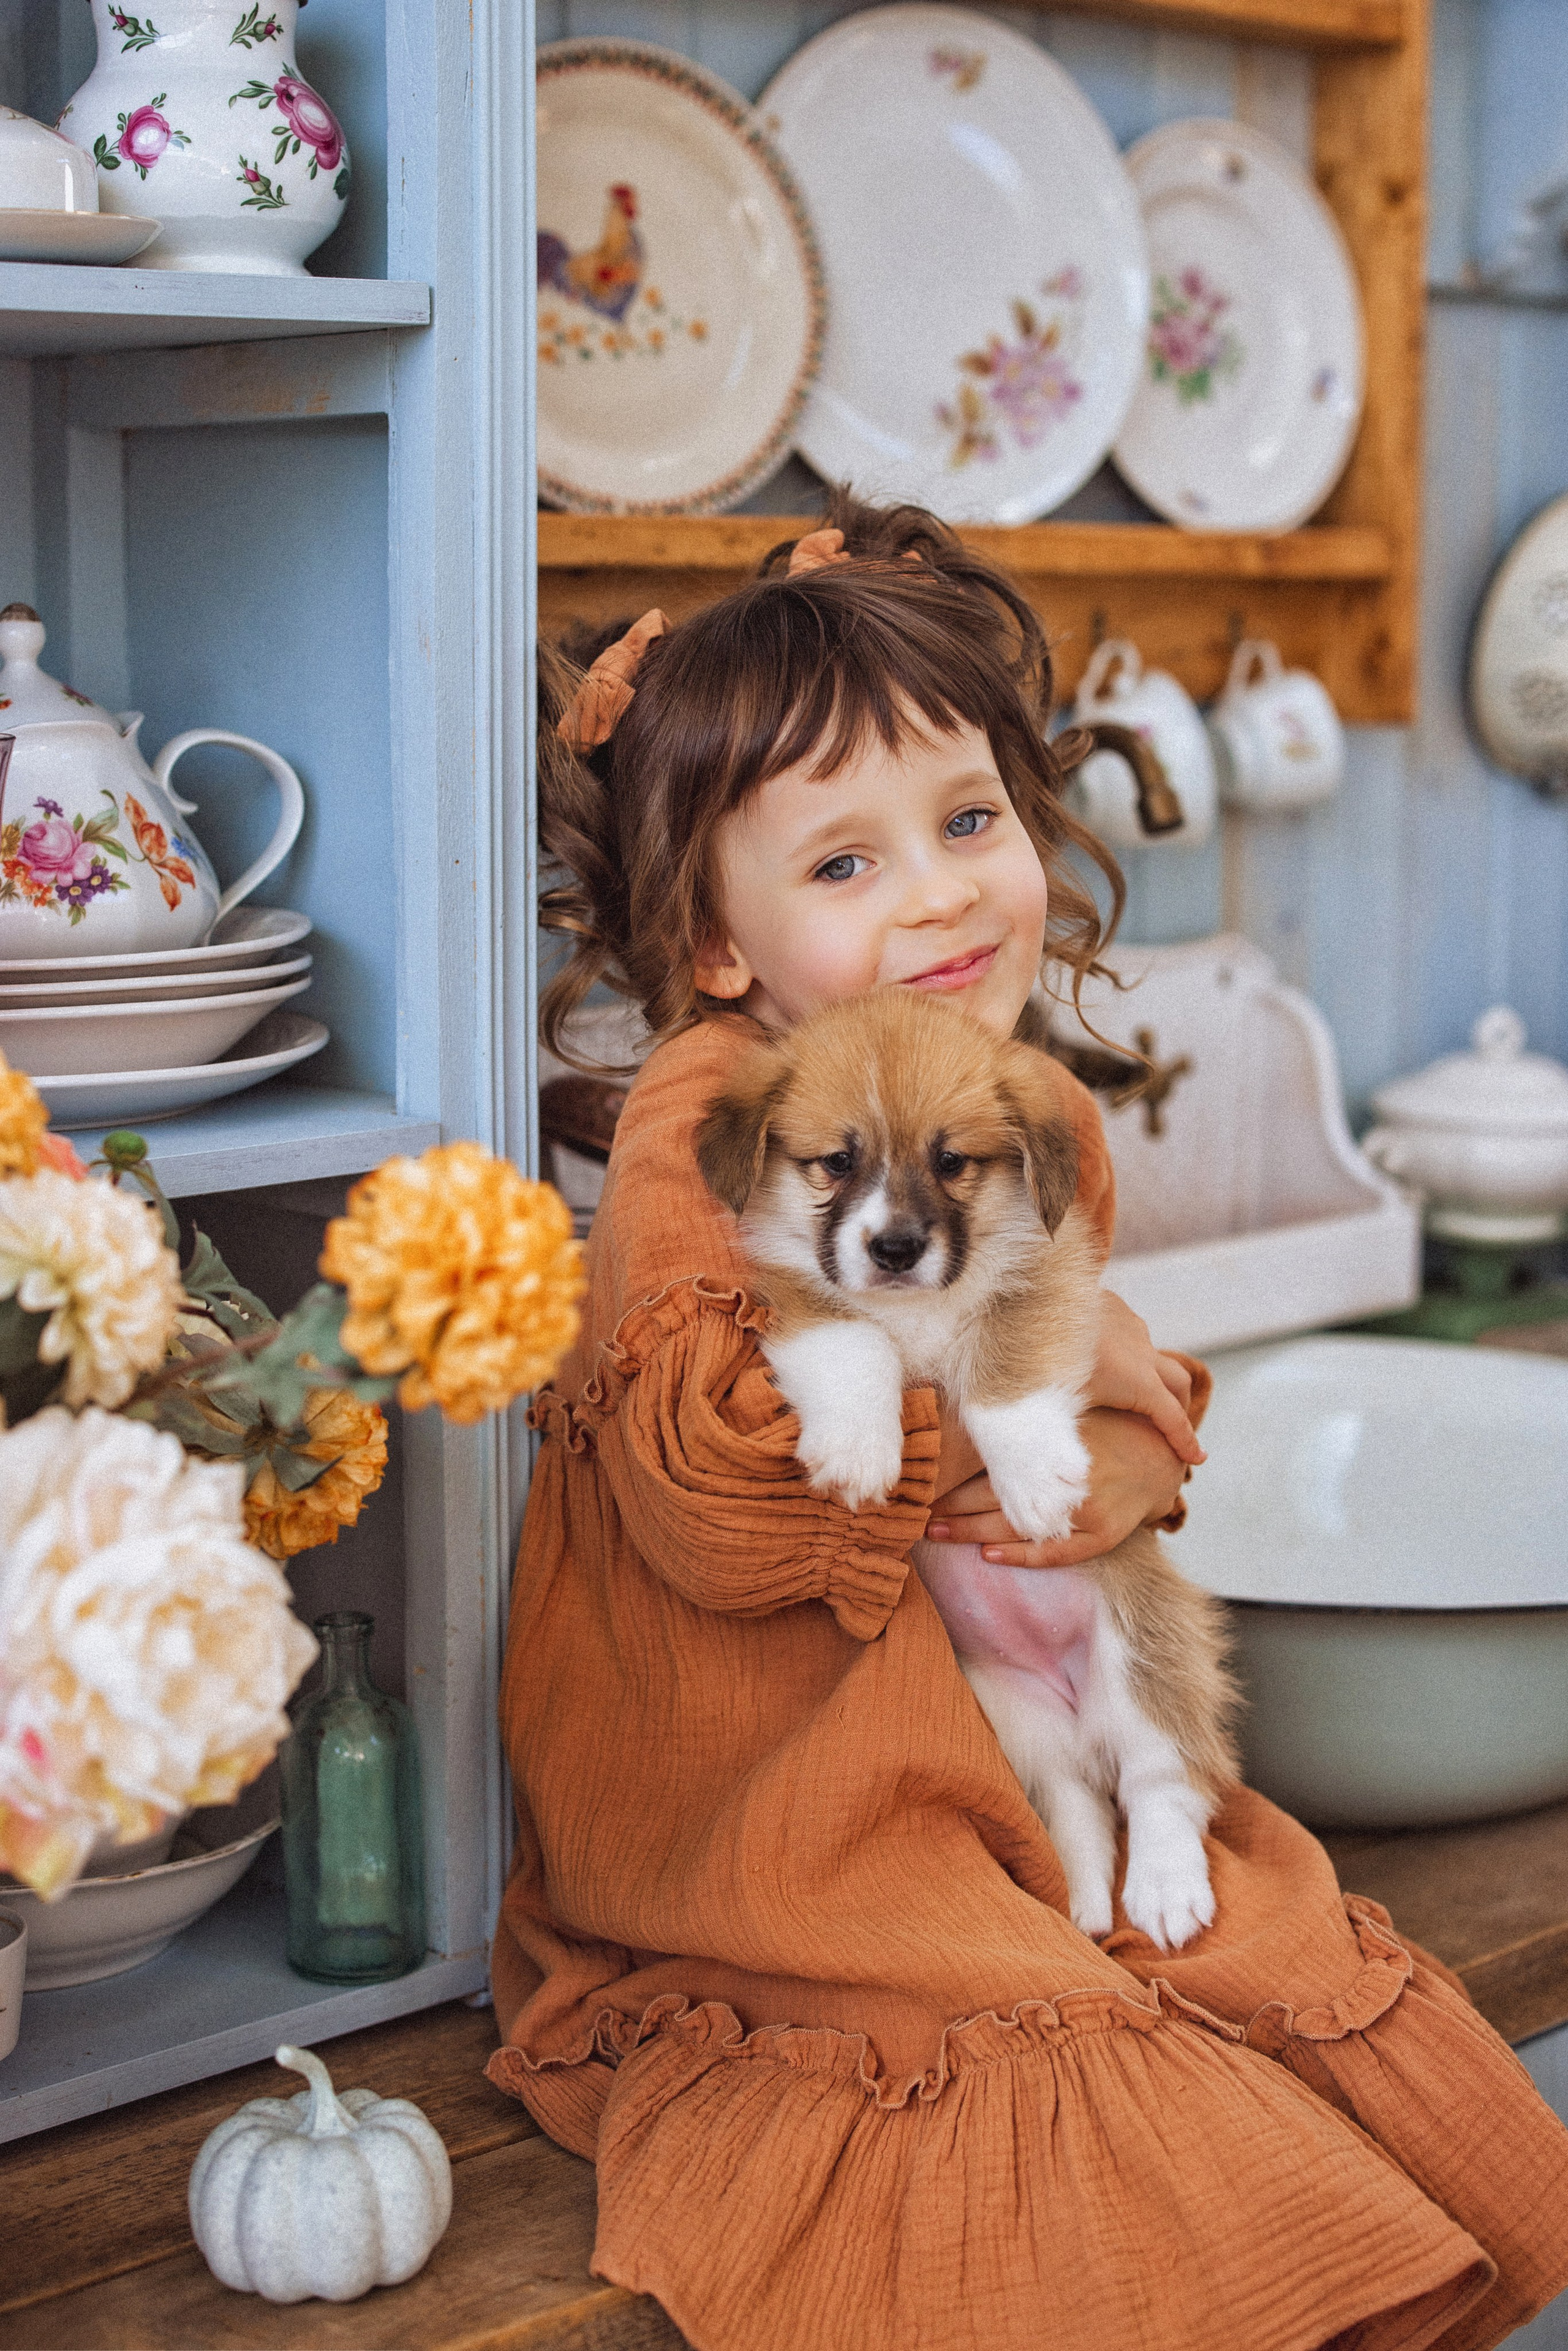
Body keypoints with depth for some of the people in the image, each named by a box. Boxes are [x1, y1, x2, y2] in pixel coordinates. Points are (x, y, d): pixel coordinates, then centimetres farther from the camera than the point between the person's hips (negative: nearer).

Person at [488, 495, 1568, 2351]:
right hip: (766, 1770, -7)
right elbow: (712, 1514, -30)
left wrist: (1126, 1469, -13)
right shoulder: (704, 1129, -19)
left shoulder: (1045, 1122, 5)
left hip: (1010, 1739, 7)